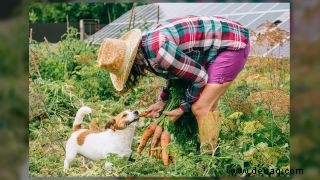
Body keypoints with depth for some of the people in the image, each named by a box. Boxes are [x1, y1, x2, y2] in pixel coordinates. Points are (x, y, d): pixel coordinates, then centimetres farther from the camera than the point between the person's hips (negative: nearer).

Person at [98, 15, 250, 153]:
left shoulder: (157, 50, -29)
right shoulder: (149, 42, 1)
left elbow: (199, 77, -18)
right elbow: (177, 69, 18)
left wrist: (183, 108, -4)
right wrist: (162, 101, 12)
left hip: (233, 44, -10)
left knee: (201, 108, -10)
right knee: (206, 105, 20)